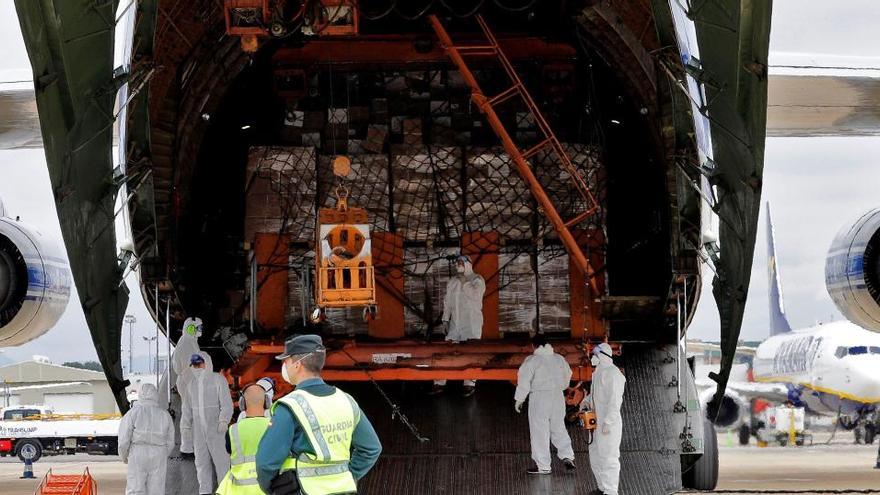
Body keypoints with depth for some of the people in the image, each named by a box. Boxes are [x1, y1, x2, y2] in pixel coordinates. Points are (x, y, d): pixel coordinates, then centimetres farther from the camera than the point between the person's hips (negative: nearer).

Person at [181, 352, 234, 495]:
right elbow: (187, 409, 19)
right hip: (198, 429, 5)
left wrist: (224, 421, -24)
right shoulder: (192, 384, 15)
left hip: (216, 428, -5)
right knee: (201, 462, 5)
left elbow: (226, 404, -10)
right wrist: (185, 427, 11)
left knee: (221, 460, -9)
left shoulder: (218, 379, -2)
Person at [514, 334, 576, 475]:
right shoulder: (559, 359, 6)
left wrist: (519, 399, -3)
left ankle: (543, 466, 3)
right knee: (558, 428, 18)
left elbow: (524, 381, -11)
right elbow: (567, 375, 18)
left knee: (540, 432, 1)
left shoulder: (532, 360, -11)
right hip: (558, 396, 5)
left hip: (539, 397, -5)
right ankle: (567, 456, 7)